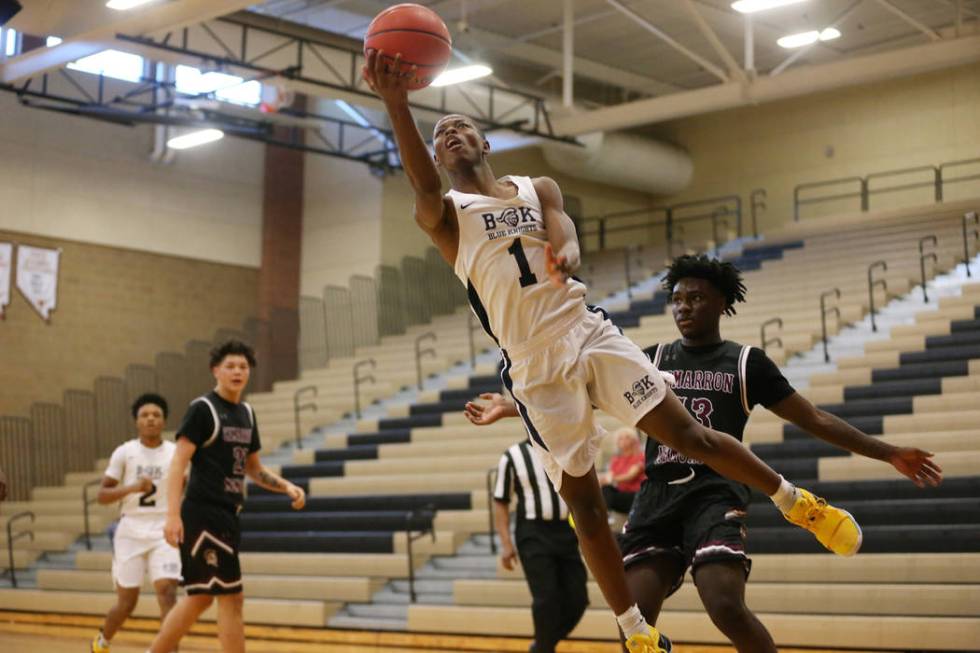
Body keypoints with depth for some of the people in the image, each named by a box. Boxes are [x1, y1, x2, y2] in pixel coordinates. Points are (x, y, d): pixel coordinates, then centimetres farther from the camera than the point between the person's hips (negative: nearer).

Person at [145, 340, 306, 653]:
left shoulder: (246, 413, 14)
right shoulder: (202, 409, -9)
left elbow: (253, 468, 23)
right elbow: (179, 462, -15)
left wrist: (287, 487, 7)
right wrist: (173, 513, -24)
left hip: (225, 515, 8)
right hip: (202, 515, -8)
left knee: (201, 598, 14)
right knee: (231, 597, -7)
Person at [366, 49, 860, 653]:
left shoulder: (540, 189, 16)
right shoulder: (446, 214, 7)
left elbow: (568, 242, -5)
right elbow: (425, 186, -18)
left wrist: (565, 257, -33)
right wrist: (397, 104, -36)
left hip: (588, 332, 2)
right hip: (535, 366, -1)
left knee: (686, 433, -5)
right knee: (583, 503, 1)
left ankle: (796, 501, 17)